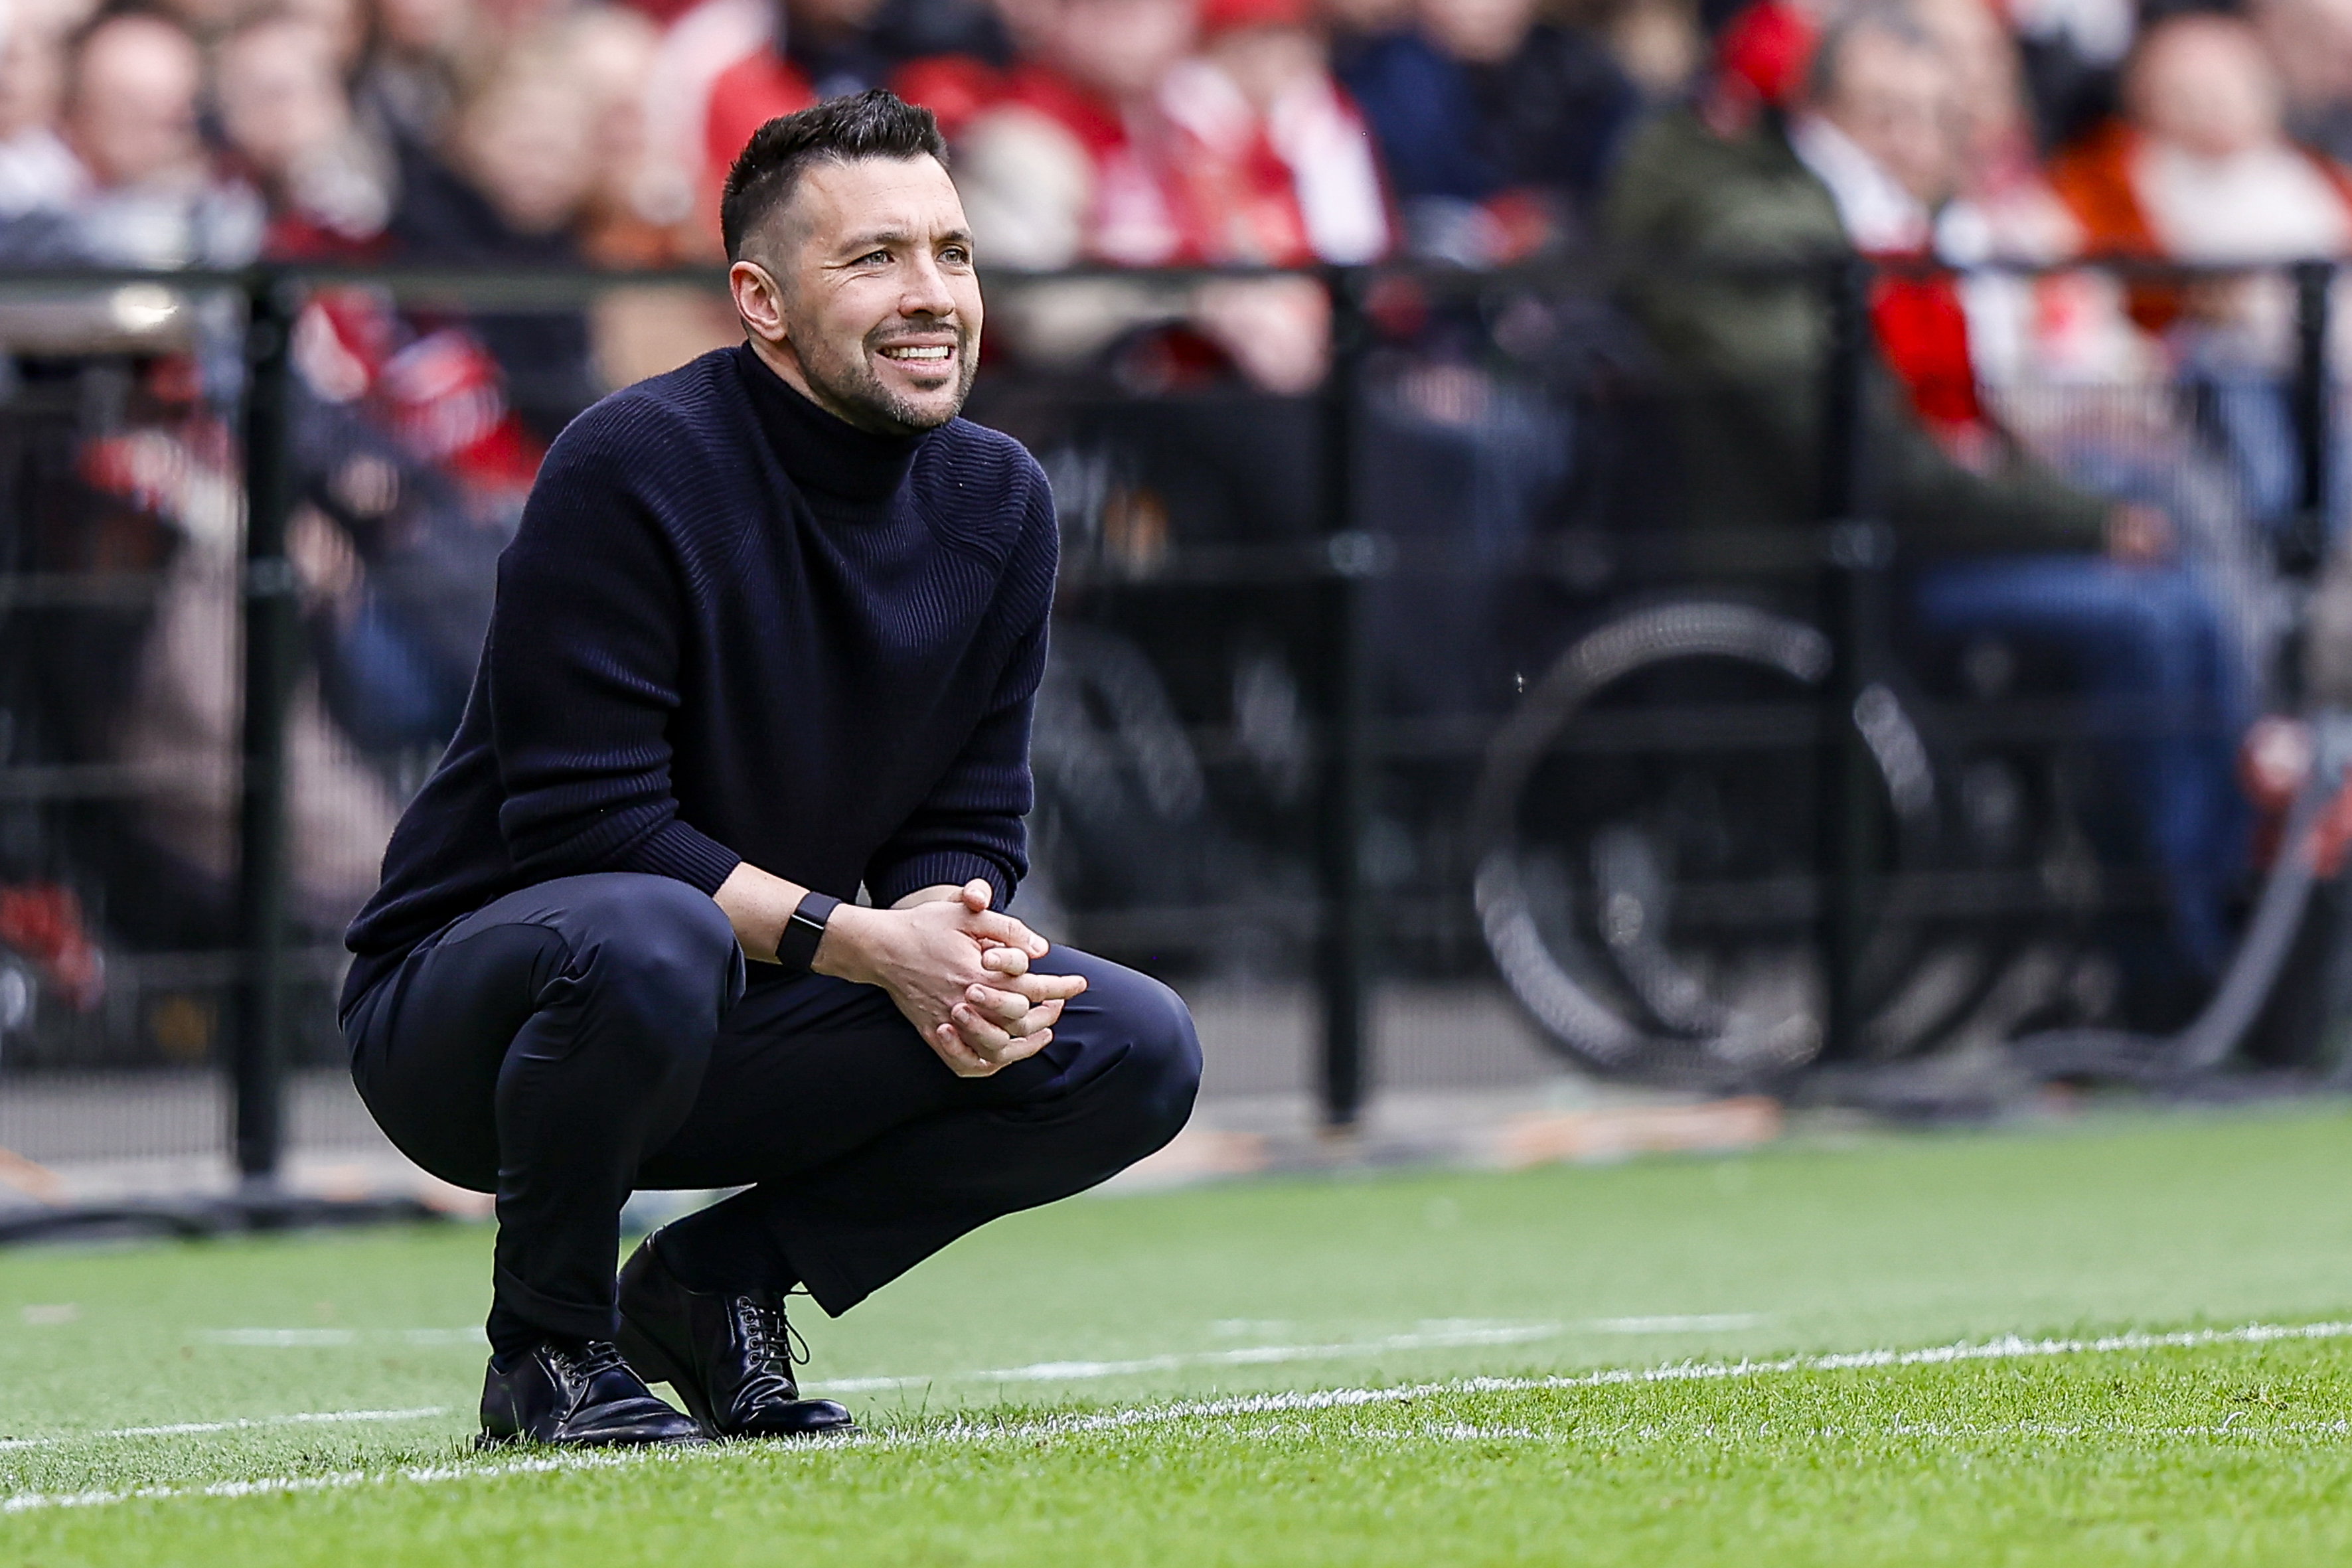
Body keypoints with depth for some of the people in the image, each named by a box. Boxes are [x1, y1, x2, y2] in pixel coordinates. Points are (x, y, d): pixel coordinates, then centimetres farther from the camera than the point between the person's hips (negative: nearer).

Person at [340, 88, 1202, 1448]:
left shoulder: (997, 504, 2)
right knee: (649, 941, -41)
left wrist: (963, 943, -20)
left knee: (1135, 1050, -9)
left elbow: (969, 825, 4)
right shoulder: (636, 469, -20)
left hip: (752, 1031, 7)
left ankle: (722, 1280, 4)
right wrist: (865, 942, -29)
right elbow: (583, 824, -24)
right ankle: (550, 1340, -14)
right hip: (468, 1008, -6)